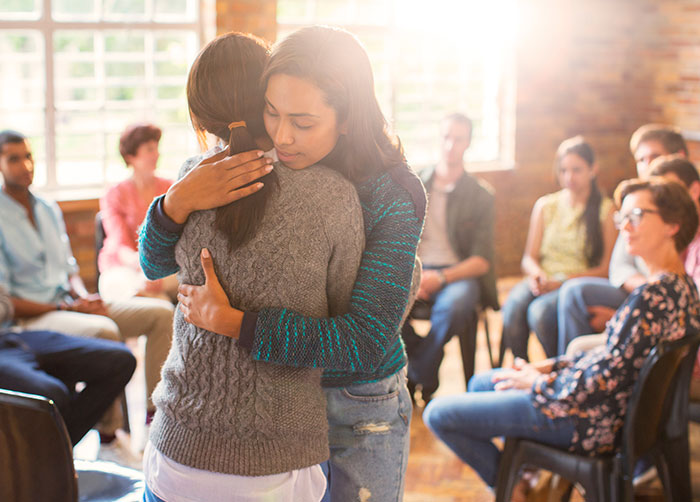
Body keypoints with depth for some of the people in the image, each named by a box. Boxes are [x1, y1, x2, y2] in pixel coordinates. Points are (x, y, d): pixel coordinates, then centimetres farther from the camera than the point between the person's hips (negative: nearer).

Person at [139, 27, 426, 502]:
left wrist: (232, 321, -33)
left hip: (359, 406, -3)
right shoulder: (257, 171, -11)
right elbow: (156, 264, -8)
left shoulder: (393, 195, -22)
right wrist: (178, 201, -30)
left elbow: (365, 343, -28)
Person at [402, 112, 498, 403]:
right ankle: (427, 376, -12)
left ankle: (417, 379, -14)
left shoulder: (481, 196, 6)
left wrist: (440, 277, -19)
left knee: (454, 303, -39)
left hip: (458, 274, -2)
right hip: (415, 270, 2)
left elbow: (482, 260, -2)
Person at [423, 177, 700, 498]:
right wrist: (549, 366, 6)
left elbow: (605, 378, -27)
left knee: (437, 413, -6)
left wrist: (538, 382, -10)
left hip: (589, 420, -10)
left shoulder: (653, 296, -28)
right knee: (479, 383, 29)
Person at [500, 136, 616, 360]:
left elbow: (605, 269, -4)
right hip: (543, 281, 4)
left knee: (541, 310, -34)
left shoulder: (605, 210, 1)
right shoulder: (545, 205, 15)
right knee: (514, 304, -30)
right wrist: (536, 274, -9)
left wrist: (563, 281, -16)